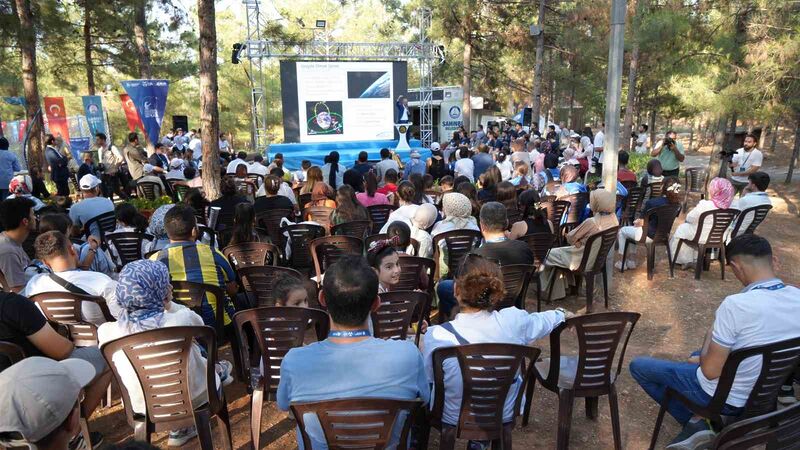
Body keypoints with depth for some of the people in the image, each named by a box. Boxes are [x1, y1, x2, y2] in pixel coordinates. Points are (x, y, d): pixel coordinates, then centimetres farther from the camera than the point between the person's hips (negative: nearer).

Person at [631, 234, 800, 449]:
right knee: (698, 356, 34)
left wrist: (709, 337, -4)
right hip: (767, 393, 7)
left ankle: (695, 424, 8)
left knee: (638, 365, 8)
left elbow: (710, 371, -24)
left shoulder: (736, 305, -32)